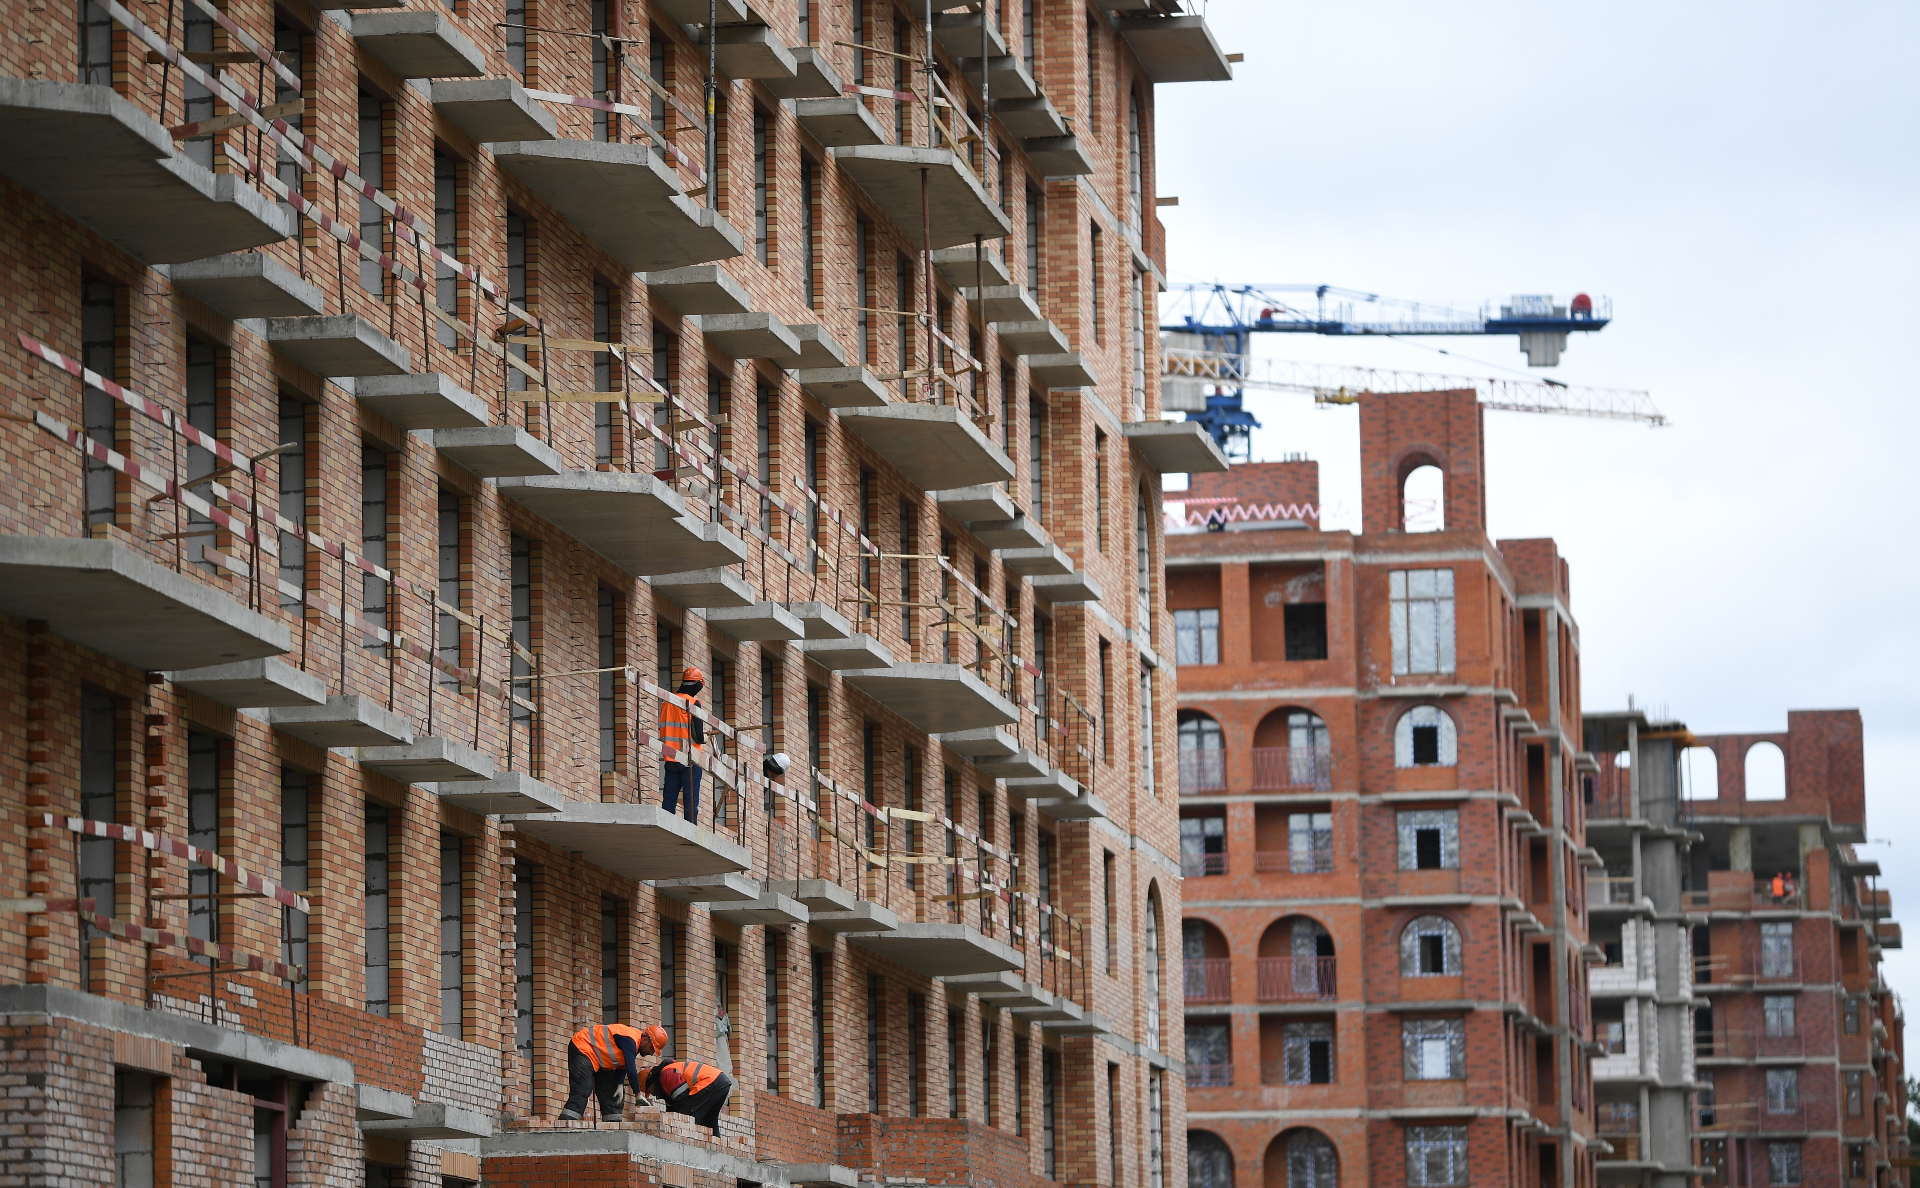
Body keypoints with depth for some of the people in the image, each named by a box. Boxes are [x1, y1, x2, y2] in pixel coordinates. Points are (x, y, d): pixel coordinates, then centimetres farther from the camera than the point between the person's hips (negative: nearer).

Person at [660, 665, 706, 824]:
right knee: (691, 799, -3)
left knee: (669, 798, 9)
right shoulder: (693, 703, -10)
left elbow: (660, 730, 12)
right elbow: (698, 736, -14)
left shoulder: (666, 702, 7)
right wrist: (704, 737, 7)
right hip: (690, 760, -5)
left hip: (670, 759, 5)